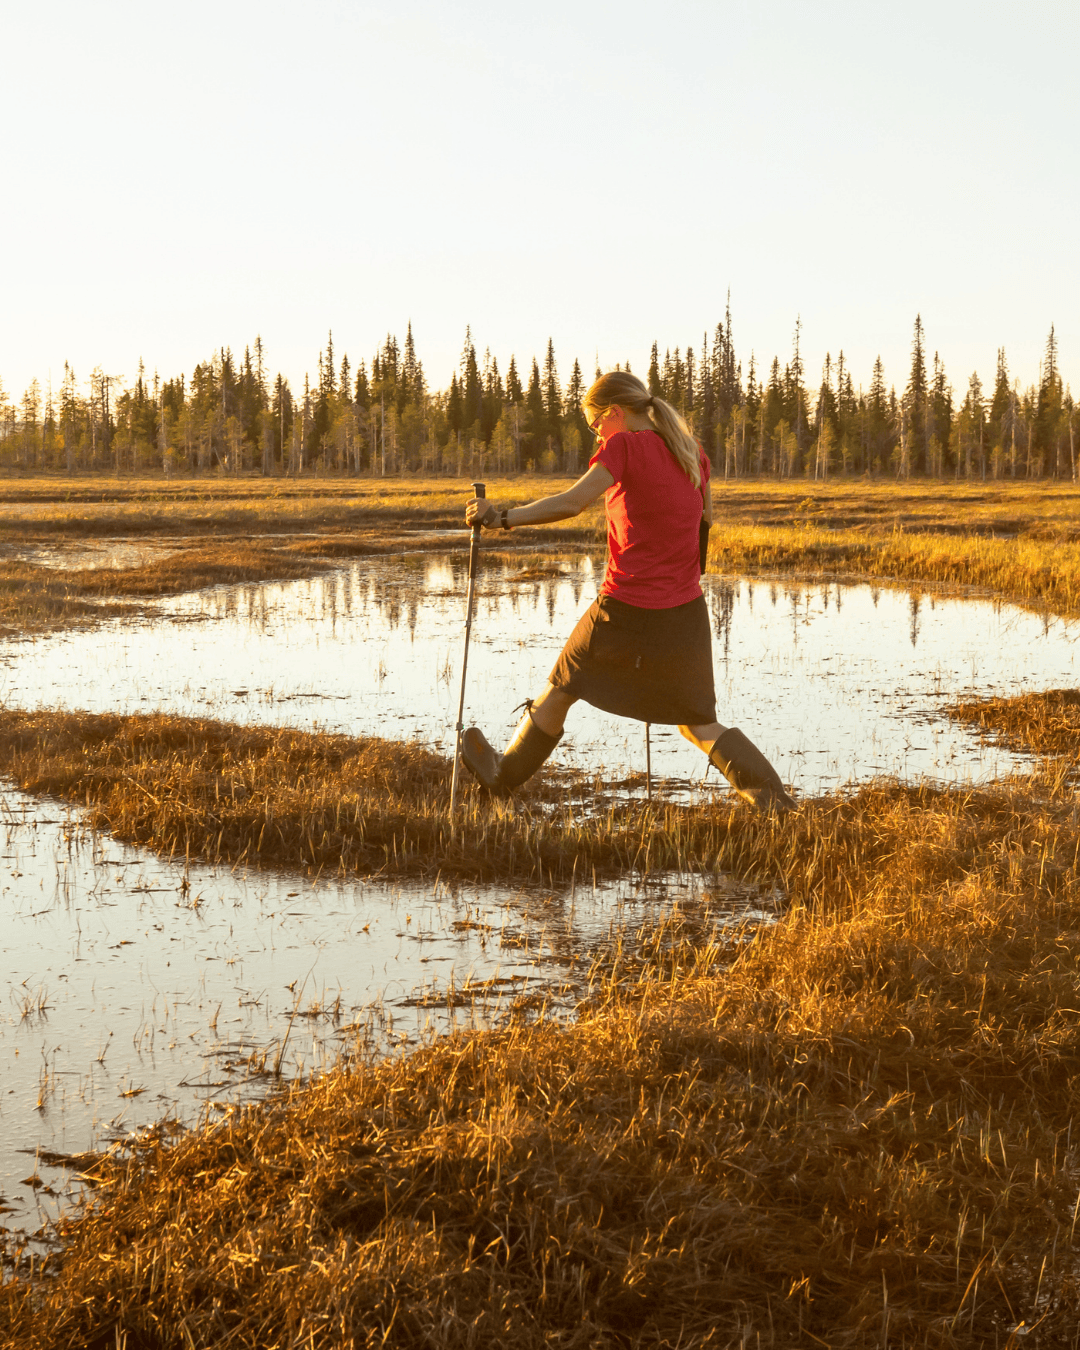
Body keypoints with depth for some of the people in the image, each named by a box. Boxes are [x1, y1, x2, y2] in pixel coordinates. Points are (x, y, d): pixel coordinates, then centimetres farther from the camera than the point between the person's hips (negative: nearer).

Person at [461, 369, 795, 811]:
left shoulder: (626, 445, -11)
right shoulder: (691, 452, 8)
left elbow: (571, 502, -24)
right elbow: (705, 517, 25)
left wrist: (504, 517, -21)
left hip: (625, 609, -5)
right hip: (686, 612, 5)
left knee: (560, 688, 16)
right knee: (699, 723, 13)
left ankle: (505, 775, 33)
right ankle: (773, 800, -1)